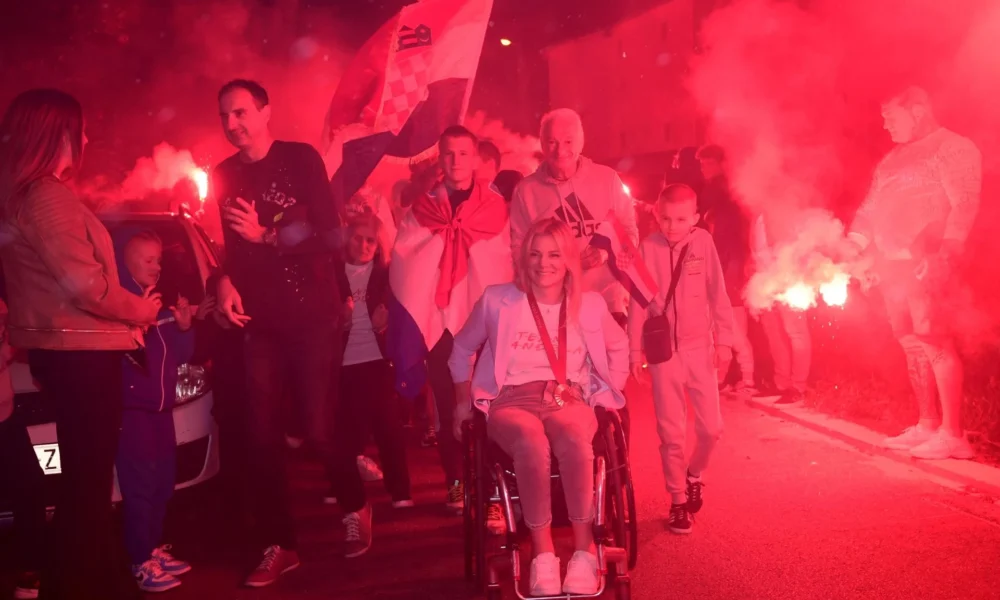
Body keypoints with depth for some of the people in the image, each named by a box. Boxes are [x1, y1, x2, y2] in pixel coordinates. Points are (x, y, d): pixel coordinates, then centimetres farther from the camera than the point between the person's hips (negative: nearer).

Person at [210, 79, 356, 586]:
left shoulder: (301, 158, -4)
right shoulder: (222, 176, 10)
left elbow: (330, 236, -10)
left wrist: (265, 236, -16)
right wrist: (225, 282, -1)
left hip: (313, 317, -4)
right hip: (259, 322, 4)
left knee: (319, 431, -7)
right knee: (262, 436, 2)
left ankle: (356, 505, 23)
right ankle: (278, 546, 17)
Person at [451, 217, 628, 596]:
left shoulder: (590, 305, 10)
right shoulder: (497, 300, 7)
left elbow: (619, 349, 28)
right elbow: (462, 350, 21)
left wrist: (605, 392, 16)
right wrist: (464, 401, 15)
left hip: (570, 401, 1)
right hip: (511, 401, -1)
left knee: (573, 436, -38)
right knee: (532, 441, -39)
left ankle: (584, 549, -27)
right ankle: (543, 553, -29)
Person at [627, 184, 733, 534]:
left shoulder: (703, 242, -4)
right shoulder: (648, 247, -6)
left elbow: (717, 294, 0)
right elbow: (638, 302, -1)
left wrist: (723, 341, -1)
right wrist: (635, 350, -1)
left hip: (700, 348, 1)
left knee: (710, 428, 3)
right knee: (672, 433, 5)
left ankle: (693, 476, 33)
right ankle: (678, 501, 19)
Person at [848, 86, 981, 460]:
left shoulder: (954, 149, -1)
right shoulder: (893, 160, 23)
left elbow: (964, 205, -12)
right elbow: (870, 209, 20)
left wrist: (945, 253, -24)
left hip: (925, 264, -8)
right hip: (891, 265, 8)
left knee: (932, 340, -12)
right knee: (911, 344, 10)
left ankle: (952, 434, -8)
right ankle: (927, 426, 18)